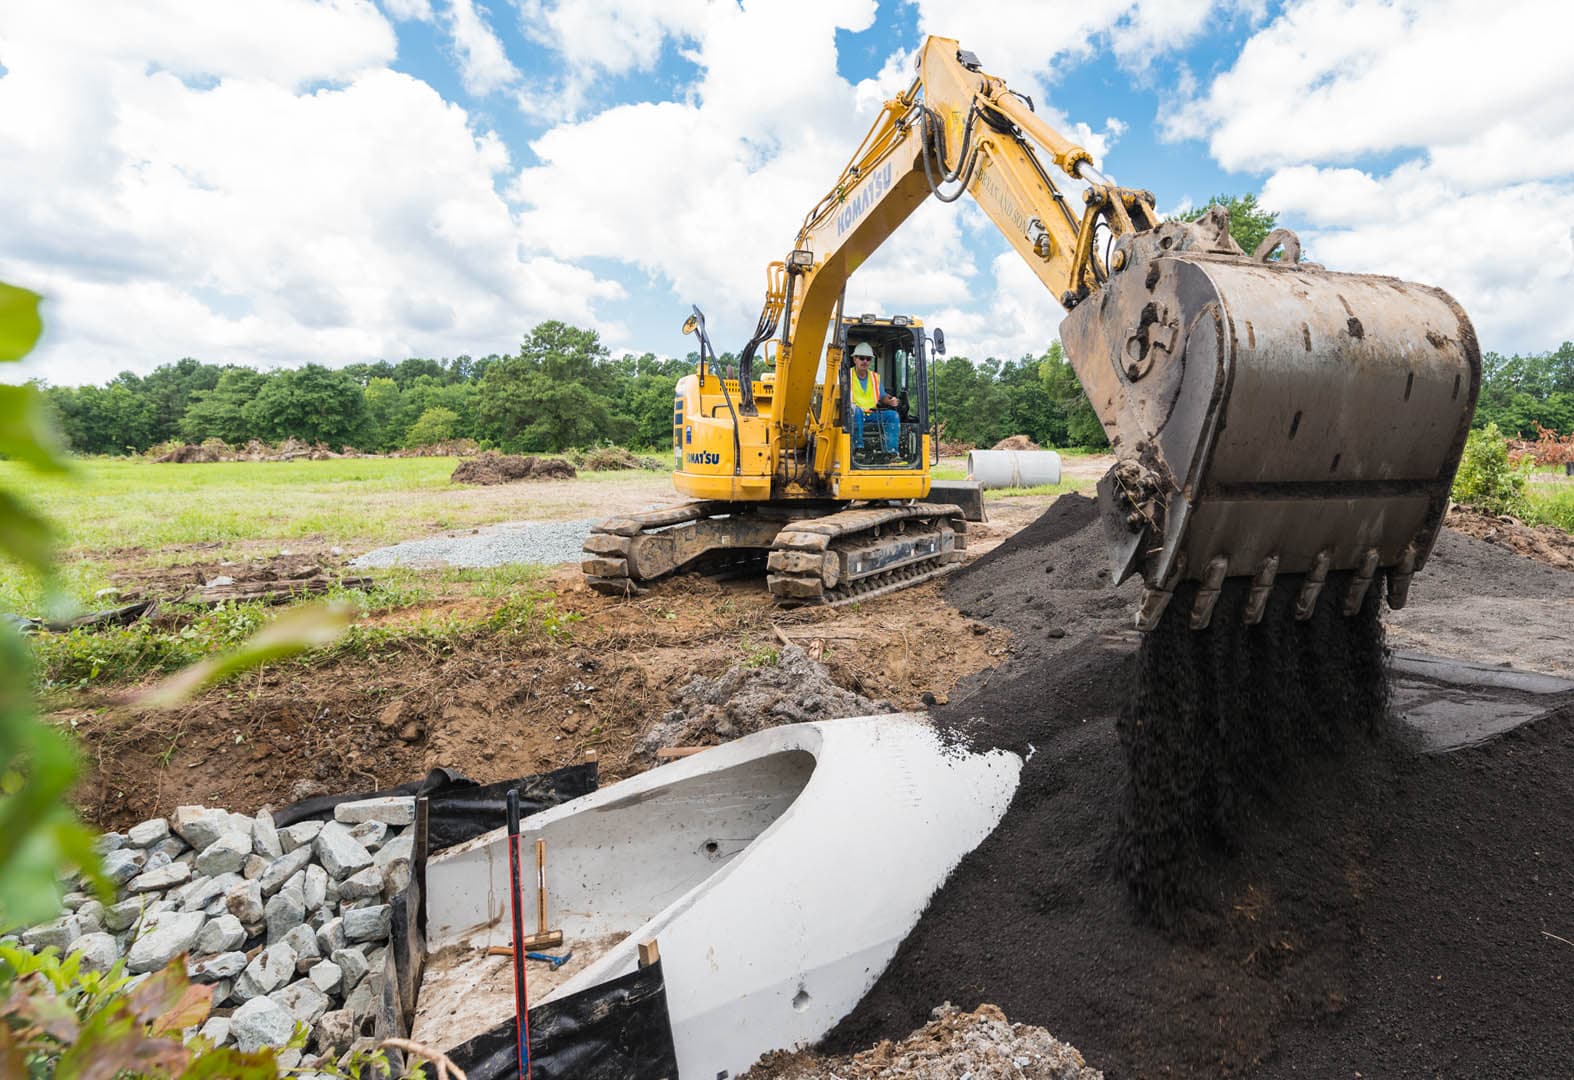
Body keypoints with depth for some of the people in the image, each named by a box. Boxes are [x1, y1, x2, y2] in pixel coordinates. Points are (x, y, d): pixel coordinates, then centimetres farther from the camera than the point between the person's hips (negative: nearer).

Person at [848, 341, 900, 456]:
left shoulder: (875, 377, 18)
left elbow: (882, 396, 21)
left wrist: (890, 400, -3)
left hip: (872, 413, 4)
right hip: (854, 414, -4)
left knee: (892, 414, -19)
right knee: (856, 410, -38)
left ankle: (891, 451, -24)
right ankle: (858, 447, -36)